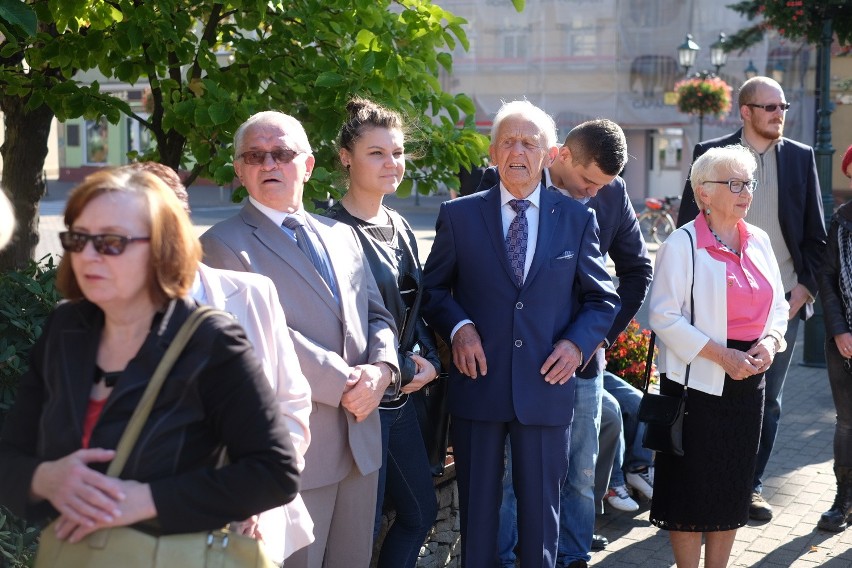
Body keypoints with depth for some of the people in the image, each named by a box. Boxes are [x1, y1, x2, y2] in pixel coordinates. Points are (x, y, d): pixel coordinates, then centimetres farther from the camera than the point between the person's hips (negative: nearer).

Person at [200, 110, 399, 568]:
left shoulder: (341, 236, 14)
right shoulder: (224, 244, -7)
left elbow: (377, 315, 13)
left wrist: (381, 368, -8)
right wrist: (343, 383, -16)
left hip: (361, 441, 6)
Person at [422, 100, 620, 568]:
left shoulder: (577, 220, 5)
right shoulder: (458, 216, 3)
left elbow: (602, 298, 9)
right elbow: (433, 287, 9)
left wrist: (578, 342, -9)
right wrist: (457, 326, -10)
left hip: (546, 387, 0)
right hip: (478, 385, 0)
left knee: (540, 509, 11)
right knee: (476, 508, 11)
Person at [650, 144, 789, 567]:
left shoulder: (758, 241, 9)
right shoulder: (682, 244, -9)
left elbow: (777, 305, 14)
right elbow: (664, 316, -14)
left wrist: (770, 340, -7)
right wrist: (721, 355, -19)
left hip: (748, 380, 6)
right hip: (697, 381, -6)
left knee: (734, 485, 12)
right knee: (693, 485, 3)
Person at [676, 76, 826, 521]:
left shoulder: (801, 158, 7)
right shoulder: (710, 154, 0)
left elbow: (815, 234, 10)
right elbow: (688, 226, 2)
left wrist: (805, 286, -1)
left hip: (783, 302, 2)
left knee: (767, 400, 9)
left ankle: (751, 485, 21)